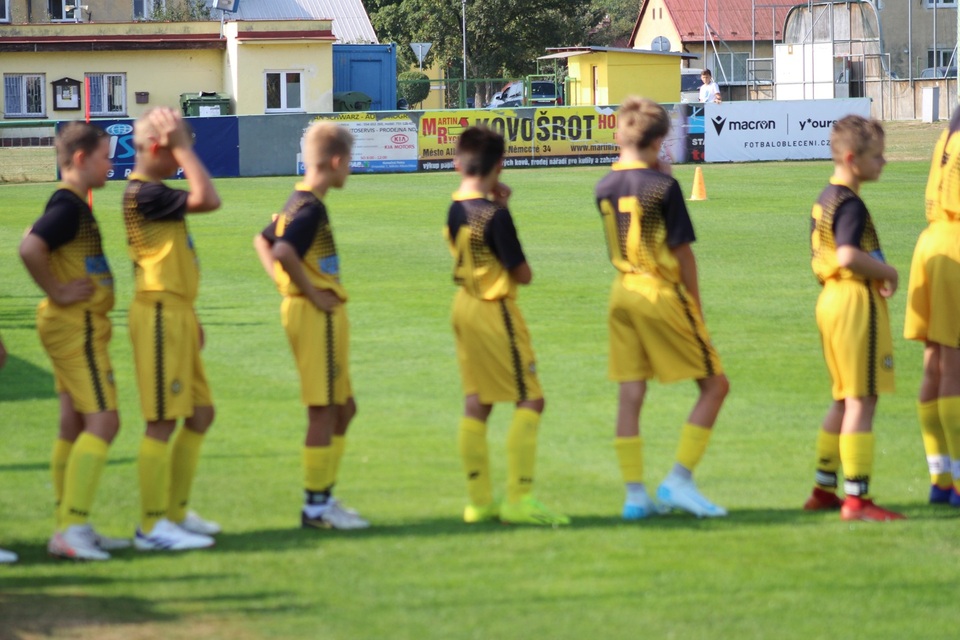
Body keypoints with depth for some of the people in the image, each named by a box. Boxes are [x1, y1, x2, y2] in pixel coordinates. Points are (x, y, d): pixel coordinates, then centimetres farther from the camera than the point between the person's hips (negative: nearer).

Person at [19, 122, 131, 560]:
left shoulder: (73, 205, 14)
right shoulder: (68, 206, -16)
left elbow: (35, 245, 27)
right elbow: (29, 249, -30)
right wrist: (56, 291, -19)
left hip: (77, 328, 10)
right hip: (76, 327, -10)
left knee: (74, 425, 11)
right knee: (103, 421, -13)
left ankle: (70, 528, 14)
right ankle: (71, 528, -16)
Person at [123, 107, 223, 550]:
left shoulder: (151, 193, 16)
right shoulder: (144, 193, -15)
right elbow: (207, 199, -25)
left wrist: (189, 316, 18)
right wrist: (183, 147, -18)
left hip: (176, 314, 10)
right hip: (160, 314, -10)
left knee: (200, 414, 14)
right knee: (162, 421, -7)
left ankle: (175, 512, 22)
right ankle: (152, 526, -4)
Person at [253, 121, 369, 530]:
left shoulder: (298, 202, 12)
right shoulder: (312, 208, -17)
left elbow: (263, 242, 23)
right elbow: (284, 251, -31)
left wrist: (285, 284, 14)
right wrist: (311, 291, -20)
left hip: (312, 313, 10)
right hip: (318, 314, -10)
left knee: (342, 408, 16)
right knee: (325, 411, -4)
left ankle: (323, 496, 20)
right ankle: (316, 507, 0)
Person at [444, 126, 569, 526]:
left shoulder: (456, 208, 1)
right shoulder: (494, 215, -20)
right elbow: (523, 275, -15)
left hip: (466, 305, 8)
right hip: (496, 311, -8)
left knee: (476, 402, 12)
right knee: (530, 399, -2)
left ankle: (479, 500, 15)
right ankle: (519, 500, -8)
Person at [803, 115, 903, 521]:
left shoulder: (825, 199, 14)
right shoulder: (851, 205, -16)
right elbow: (848, 256, -30)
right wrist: (886, 271, -15)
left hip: (830, 299, 10)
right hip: (857, 301, -10)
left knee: (845, 400, 18)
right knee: (862, 400, -7)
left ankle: (823, 490, 22)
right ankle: (857, 498, -7)